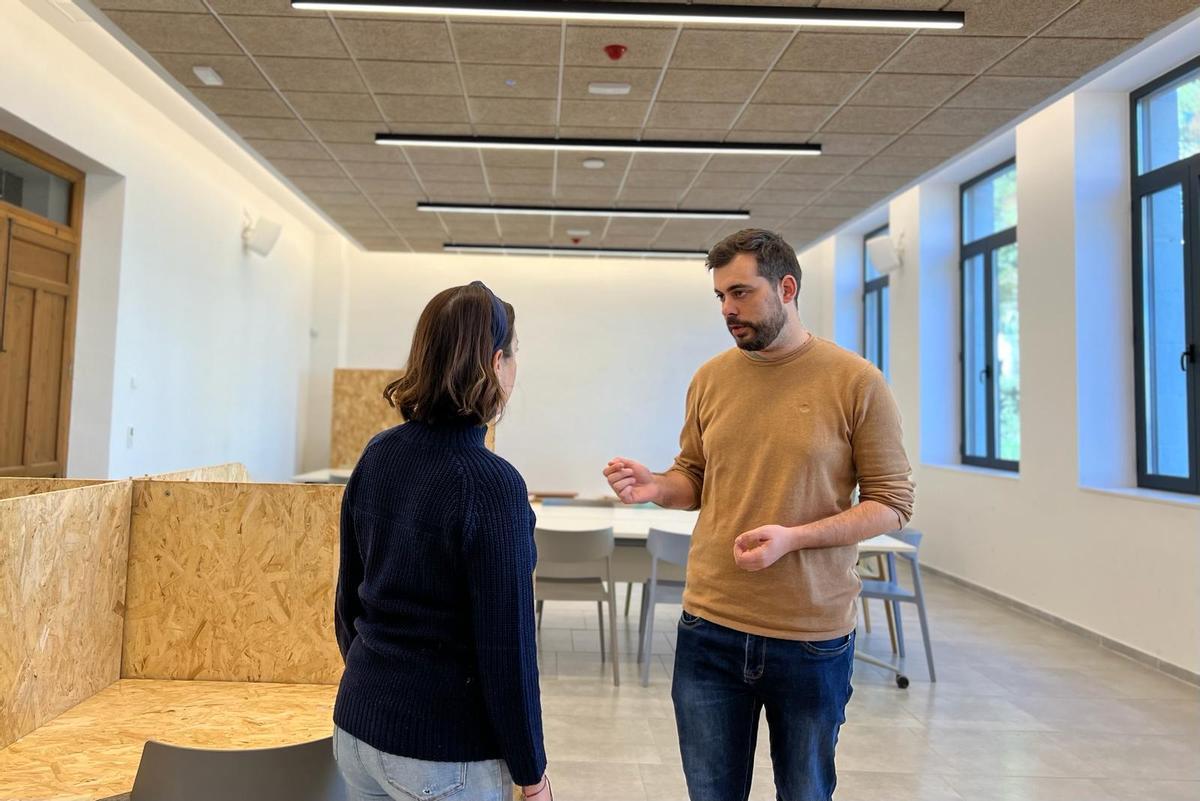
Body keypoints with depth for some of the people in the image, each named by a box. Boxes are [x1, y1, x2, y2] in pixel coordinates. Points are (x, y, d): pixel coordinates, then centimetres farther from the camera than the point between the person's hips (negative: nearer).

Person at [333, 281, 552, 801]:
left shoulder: (376, 456, -3)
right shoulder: (491, 483, -22)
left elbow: (348, 599, 7)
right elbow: (506, 647, -19)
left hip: (356, 729, 6)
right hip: (442, 755, -6)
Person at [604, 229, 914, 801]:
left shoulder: (856, 381, -8)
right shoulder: (710, 378, 3)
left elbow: (892, 504, -6)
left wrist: (793, 537, -20)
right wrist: (654, 486, -9)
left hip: (813, 636, -2)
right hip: (709, 629, 3)